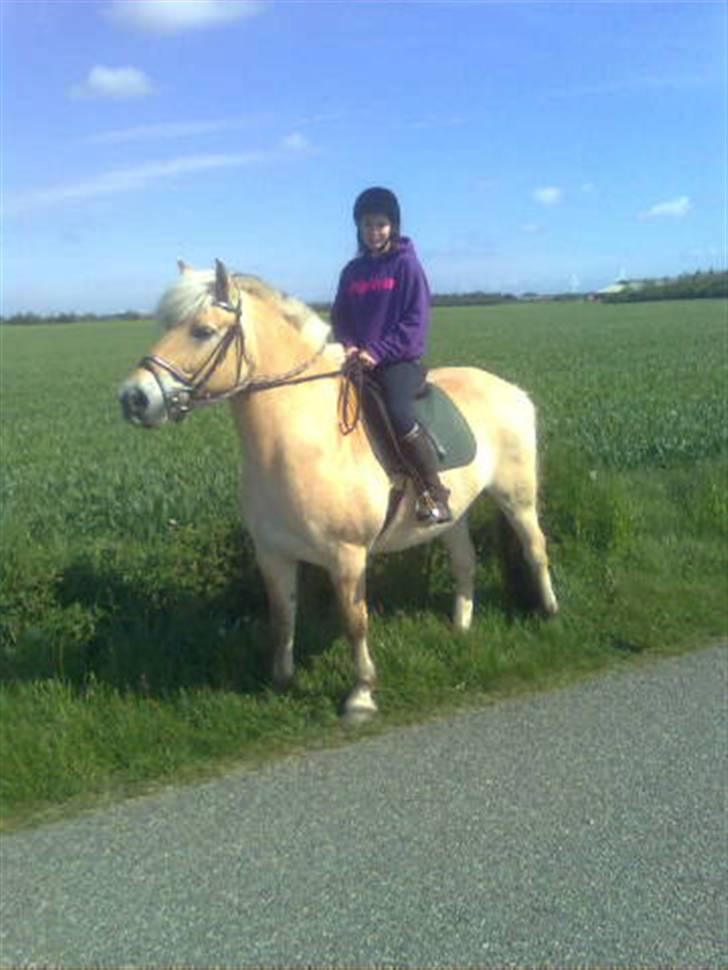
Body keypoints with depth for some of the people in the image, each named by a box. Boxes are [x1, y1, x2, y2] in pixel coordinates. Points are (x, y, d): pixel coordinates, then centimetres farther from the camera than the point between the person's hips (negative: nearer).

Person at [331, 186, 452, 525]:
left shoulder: (406, 264, -2)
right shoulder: (352, 271, 13)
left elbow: (416, 320, -8)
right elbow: (340, 316, 17)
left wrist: (378, 351, -16)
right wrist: (348, 345, -6)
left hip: (401, 361, -6)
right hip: (360, 362, 6)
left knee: (399, 414, -30)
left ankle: (436, 493, -20)